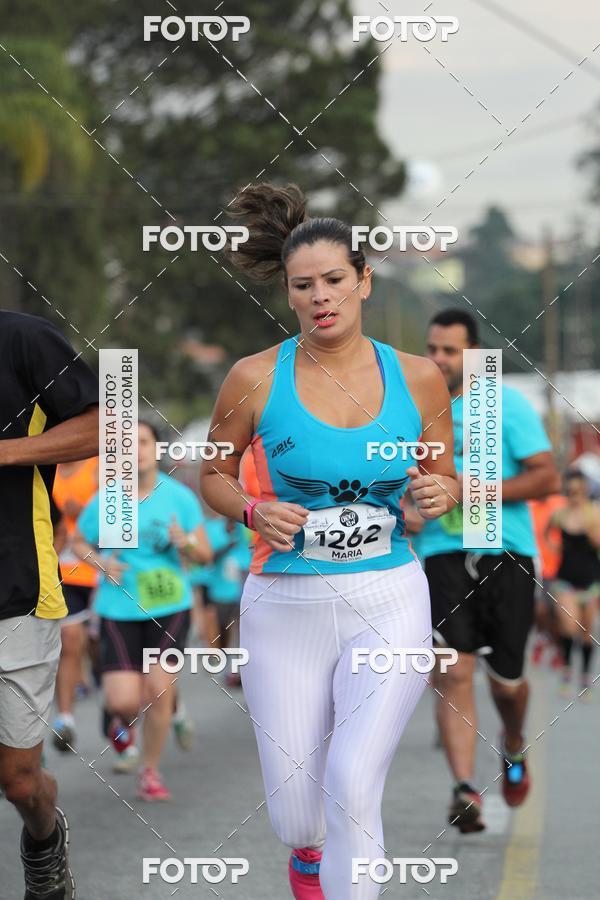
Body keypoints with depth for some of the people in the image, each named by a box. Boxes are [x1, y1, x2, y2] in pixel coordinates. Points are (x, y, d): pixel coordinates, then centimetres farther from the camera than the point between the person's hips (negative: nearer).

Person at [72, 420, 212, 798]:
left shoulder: (179, 496, -3)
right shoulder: (104, 502, -4)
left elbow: (205, 554, 3)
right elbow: (79, 542, 12)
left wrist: (186, 542, -19)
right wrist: (101, 563, -8)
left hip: (170, 607, 1)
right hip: (119, 609, -1)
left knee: (159, 689, -6)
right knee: (125, 701, -9)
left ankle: (150, 771, 15)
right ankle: (121, 720, 30)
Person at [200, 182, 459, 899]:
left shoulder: (418, 378, 1)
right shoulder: (257, 379, -4)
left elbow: (447, 476, 14)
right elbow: (213, 476, 9)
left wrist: (438, 495, -9)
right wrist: (254, 512, -11)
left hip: (388, 603, 0)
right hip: (285, 604, 0)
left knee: (351, 787, -20)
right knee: (295, 815, 8)